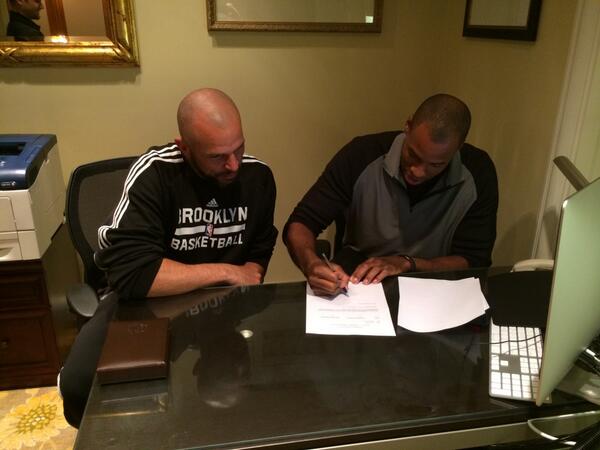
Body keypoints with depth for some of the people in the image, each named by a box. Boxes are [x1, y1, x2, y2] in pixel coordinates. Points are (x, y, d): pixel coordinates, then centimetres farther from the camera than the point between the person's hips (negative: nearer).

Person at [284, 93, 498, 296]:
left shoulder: (478, 174, -13)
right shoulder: (362, 156, -16)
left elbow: (473, 262, -9)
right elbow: (301, 223, -13)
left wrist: (406, 263, -24)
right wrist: (311, 264, -33)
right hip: (358, 282, 0)